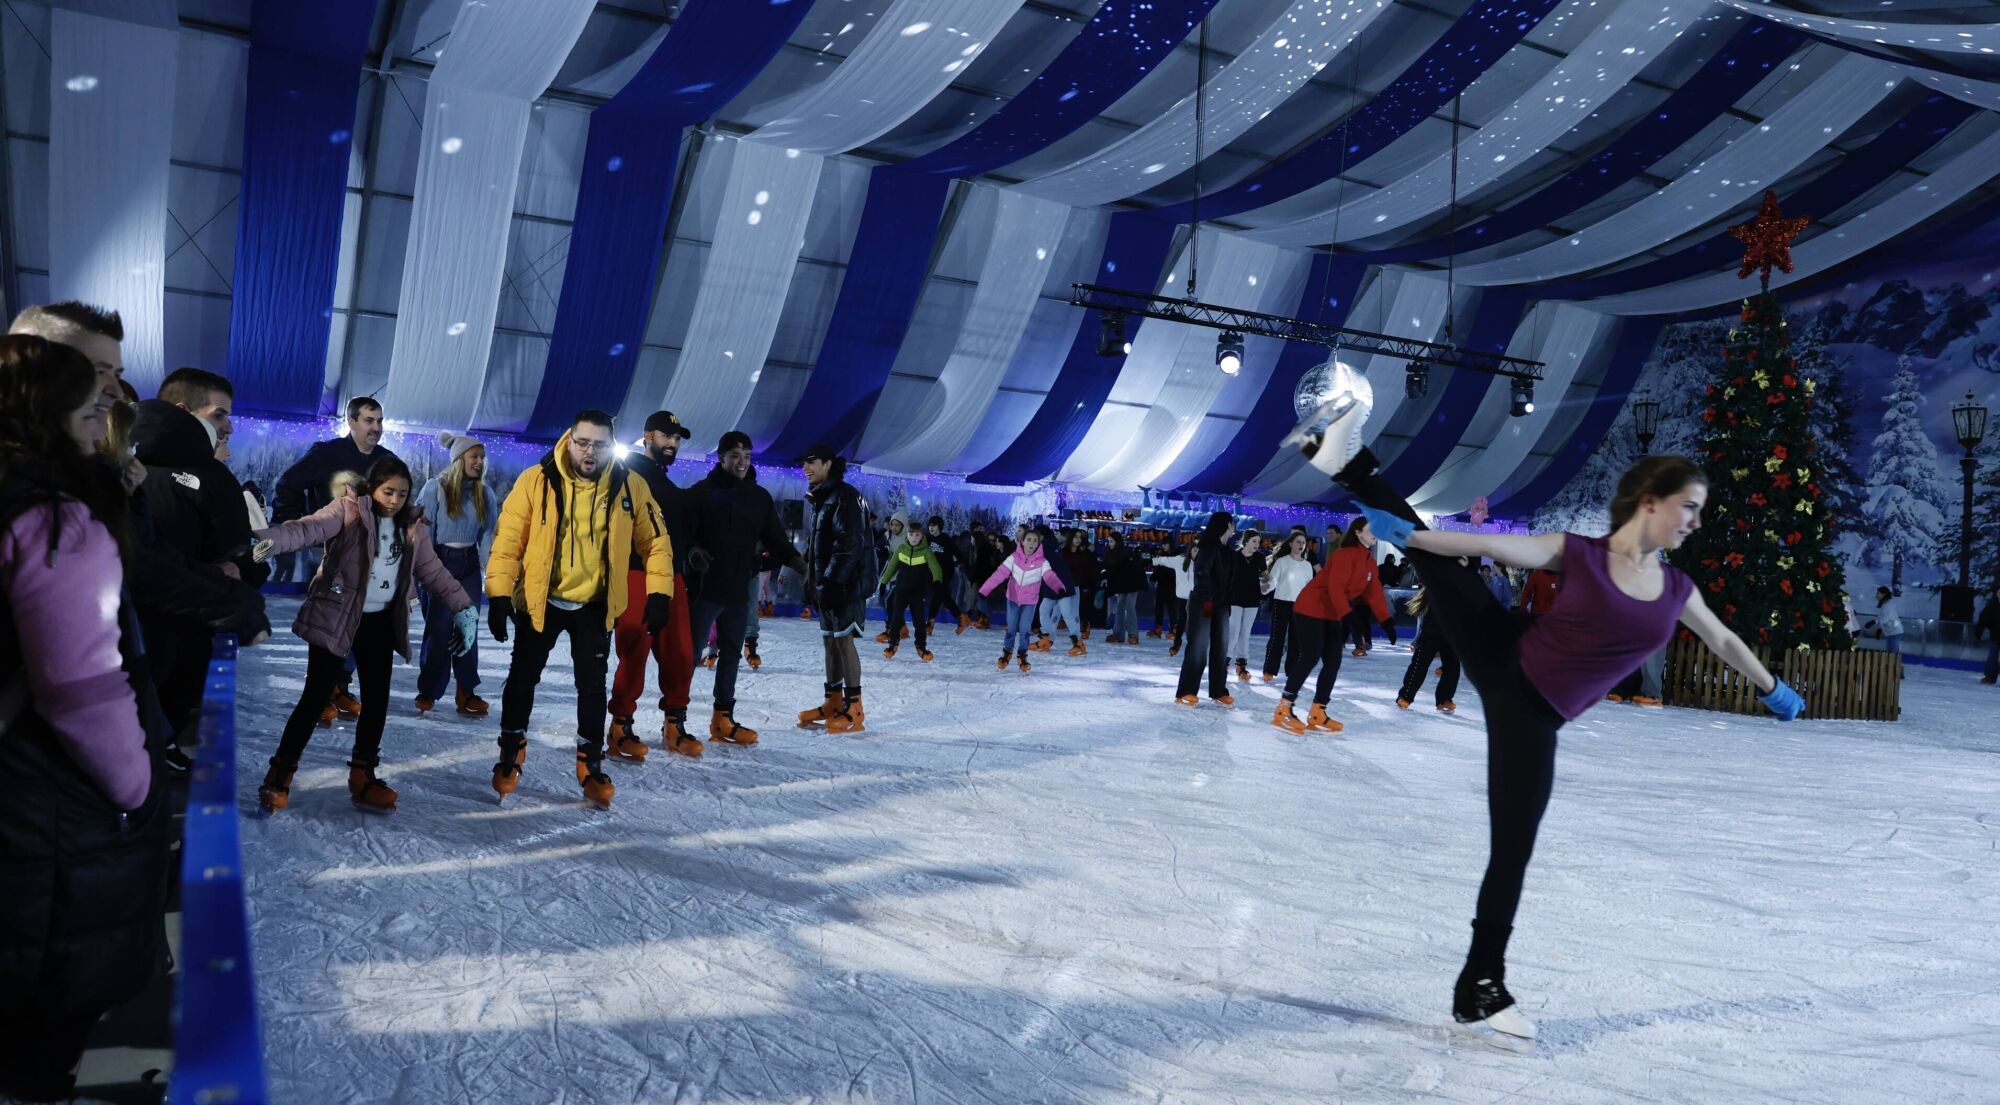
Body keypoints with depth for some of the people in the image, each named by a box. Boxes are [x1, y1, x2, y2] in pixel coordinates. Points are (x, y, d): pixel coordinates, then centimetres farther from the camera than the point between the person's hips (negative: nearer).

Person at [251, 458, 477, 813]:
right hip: (334, 618, -5)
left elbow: (433, 571, 11)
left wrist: (462, 608, 3)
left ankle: (362, 775, 21)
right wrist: (273, 539, -46)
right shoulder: (348, 511, -9)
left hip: (380, 622, 5)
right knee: (316, 696, -3)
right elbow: (310, 528, -26)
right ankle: (281, 773, 9)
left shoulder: (412, 527, 7)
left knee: (377, 700, 8)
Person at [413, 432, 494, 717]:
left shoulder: (485, 494, 6)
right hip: (439, 563, -4)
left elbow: (487, 534, 6)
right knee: (439, 628, -3)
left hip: (469, 565, 4)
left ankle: (466, 693, 11)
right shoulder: (436, 487, -7)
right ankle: (428, 693, 9)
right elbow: (423, 530, -8)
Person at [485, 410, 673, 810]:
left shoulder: (630, 486, -9)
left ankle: (591, 768, 20)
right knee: (522, 678, 10)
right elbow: (508, 539, -12)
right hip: (540, 600, 0)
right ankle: (510, 758, 29)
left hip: (595, 605, 1)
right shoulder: (536, 480, -14)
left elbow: (655, 541, -2)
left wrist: (659, 594, -10)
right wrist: (499, 594, -16)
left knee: (593, 687, 7)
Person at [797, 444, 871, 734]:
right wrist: (811, 580, 18)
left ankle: (854, 710, -7)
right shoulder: (820, 499, 18)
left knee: (843, 639, -10)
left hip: (843, 583, -10)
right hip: (824, 583, 10)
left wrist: (833, 579, -23)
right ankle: (834, 702, 21)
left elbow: (850, 543, -20)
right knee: (830, 641, 12)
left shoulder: (843, 497, -12)